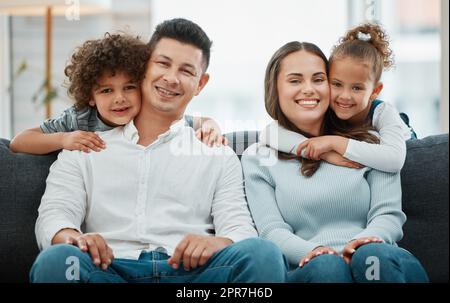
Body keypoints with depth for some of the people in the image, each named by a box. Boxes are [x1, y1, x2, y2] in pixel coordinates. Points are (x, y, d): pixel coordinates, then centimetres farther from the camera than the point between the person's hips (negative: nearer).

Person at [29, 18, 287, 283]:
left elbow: (240, 228, 8)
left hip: (191, 270, 0)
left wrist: (219, 243, -18)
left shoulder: (219, 156, 21)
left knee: (263, 254, -31)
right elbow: (54, 214, 8)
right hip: (110, 269, 0)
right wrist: (70, 236, -19)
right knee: (56, 260, -35)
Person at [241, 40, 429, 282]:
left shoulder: (370, 143, 18)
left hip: (379, 260, 2)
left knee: (374, 255, -34)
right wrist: (312, 251, -19)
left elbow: (389, 213, 7)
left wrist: (367, 240, -17)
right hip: (305, 269, -1)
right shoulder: (258, 158, 15)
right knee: (327, 266, -37)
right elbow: (272, 231, 3)